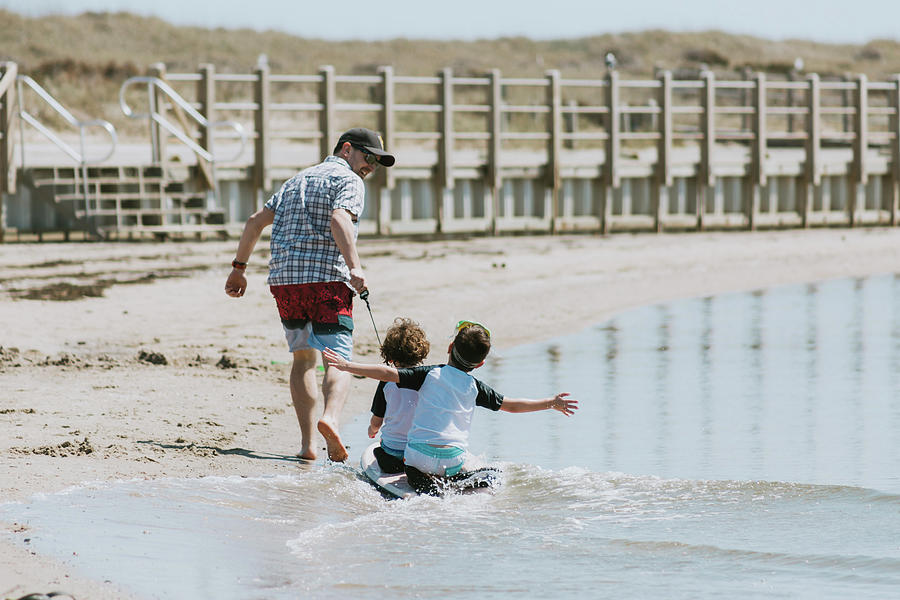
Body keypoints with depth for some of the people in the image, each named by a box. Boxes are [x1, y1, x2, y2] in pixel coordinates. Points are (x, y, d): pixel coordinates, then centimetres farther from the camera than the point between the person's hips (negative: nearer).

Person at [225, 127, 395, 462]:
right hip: (327, 279, -6)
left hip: (283, 279, 6)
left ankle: (307, 442, 5)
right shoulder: (348, 181, 2)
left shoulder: (296, 181, 25)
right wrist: (355, 267, -27)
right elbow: (340, 219, -18)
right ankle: (331, 418, -38)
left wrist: (238, 267, 26)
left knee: (303, 358, 16)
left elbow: (256, 221, 22)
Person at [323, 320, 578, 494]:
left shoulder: (430, 375, 3)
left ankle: (431, 488, -29)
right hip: (453, 460, 2)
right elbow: (511, 405, 14)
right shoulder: (474, 388, 8)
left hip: (418, 454, -2)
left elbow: (388, 373, -5)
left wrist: (347, 366, -1)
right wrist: (551, 403, 26)